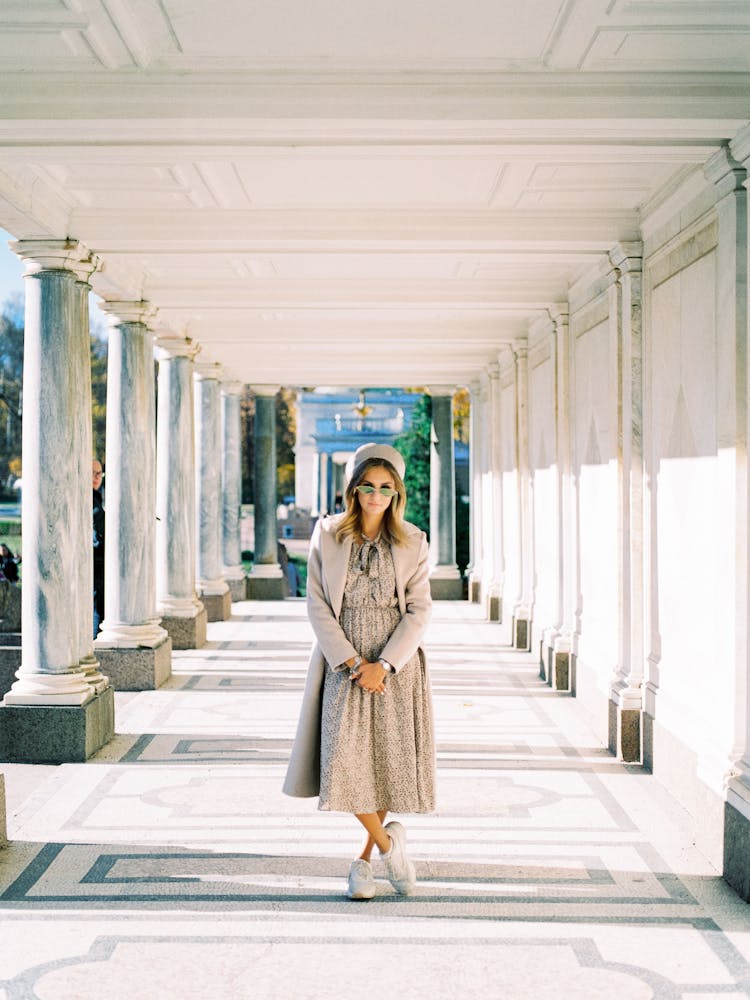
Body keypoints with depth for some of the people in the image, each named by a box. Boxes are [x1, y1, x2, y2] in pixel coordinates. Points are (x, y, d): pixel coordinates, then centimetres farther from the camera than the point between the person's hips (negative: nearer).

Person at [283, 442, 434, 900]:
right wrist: (352, 662, -10)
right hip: (343, 665, 0)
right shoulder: (327, 534, 2)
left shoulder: (413, 542, 2)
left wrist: (383, 665, -13)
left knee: (390, 761, 3)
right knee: (344, 759, -12)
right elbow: (317, 606, -1)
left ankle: (365, 859, 21)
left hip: (396, 666, 0)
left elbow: (420, 611, -2)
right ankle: (388, 843, 10)